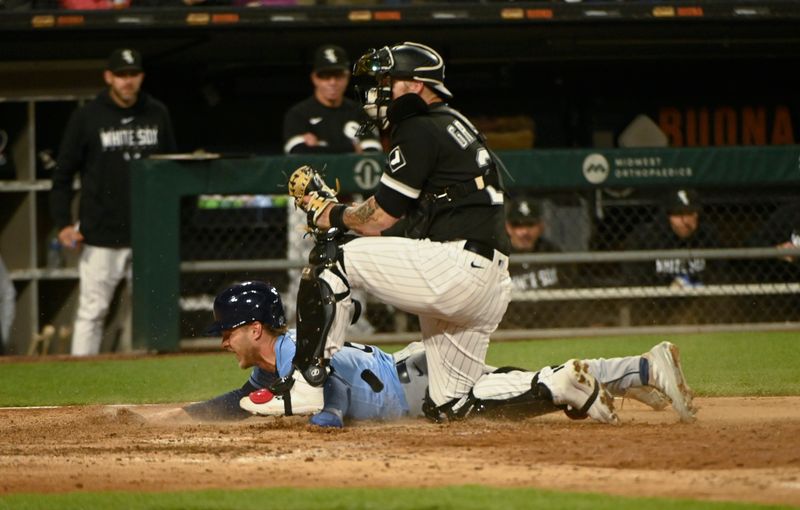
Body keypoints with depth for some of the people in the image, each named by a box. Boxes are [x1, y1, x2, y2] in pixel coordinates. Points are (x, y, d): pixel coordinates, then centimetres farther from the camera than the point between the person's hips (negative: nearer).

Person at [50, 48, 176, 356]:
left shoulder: (157, 114, 8)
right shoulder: (87, 117, -3)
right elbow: (63, 173, 0)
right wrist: (63, 223, -10)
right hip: (101, 237, -3)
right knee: (92, 311, -1)